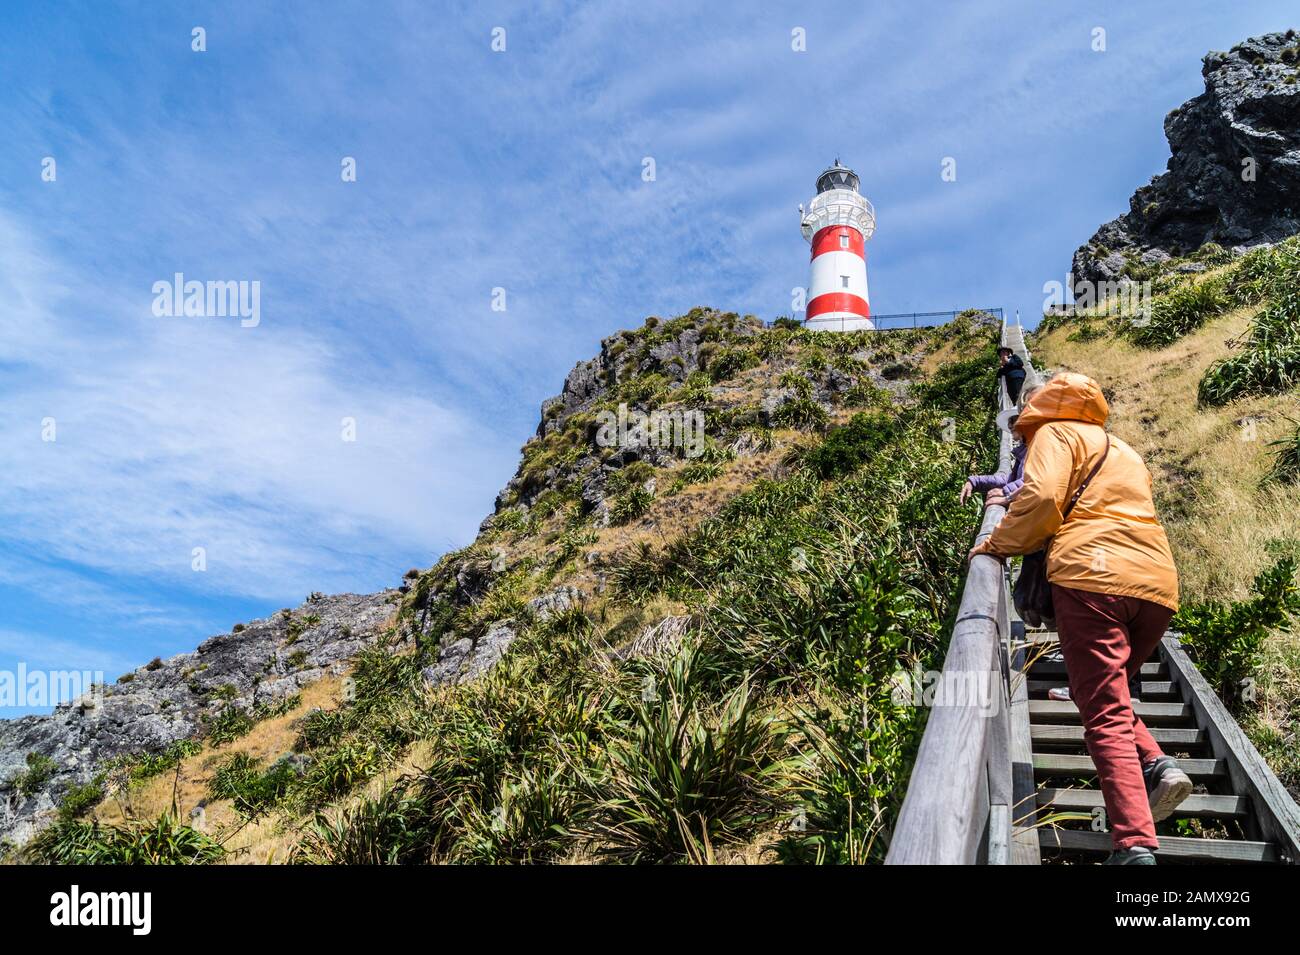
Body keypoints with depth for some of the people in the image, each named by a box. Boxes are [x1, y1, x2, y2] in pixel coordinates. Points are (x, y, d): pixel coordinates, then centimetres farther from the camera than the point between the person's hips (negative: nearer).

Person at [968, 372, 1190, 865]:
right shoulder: (1126, 453, 32)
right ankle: (1156, 765, -4)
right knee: (1113, 696, 22)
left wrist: (999, 543, 6)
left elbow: (1042, 496, -6)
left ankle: (1134, 844, -22)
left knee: (1104, 714, -10)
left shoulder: (1057, 432, 11)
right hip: (1158, 583, 7)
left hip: (1092, 574, -7)